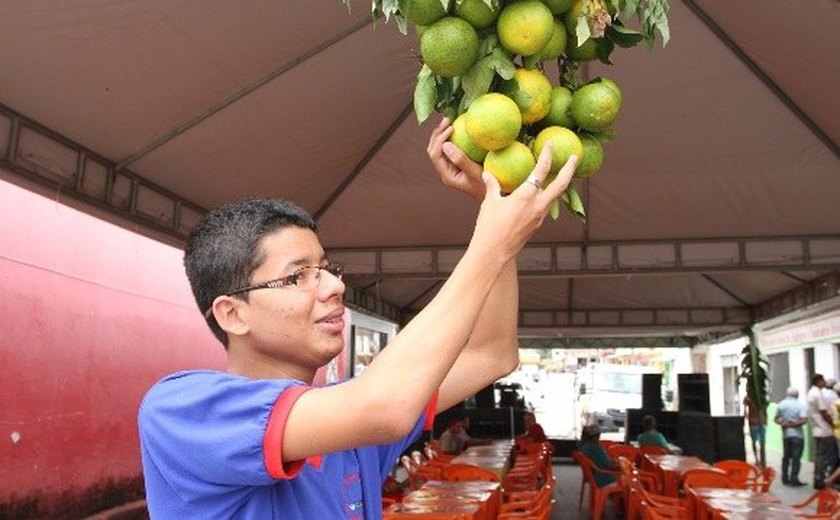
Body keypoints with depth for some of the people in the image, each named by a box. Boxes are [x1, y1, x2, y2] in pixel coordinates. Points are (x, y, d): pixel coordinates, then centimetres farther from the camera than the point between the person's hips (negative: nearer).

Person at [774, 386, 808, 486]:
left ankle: (785, 478, 15)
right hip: (797, 434, -4)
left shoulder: (781, 404, 6)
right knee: (796, 457, -3)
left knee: (786, 456, 13)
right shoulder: (800, 405, -7)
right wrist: (794, 424, -7)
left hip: (785, 435, 4)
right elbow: (804, 419, -17)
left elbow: (776, 419, 7)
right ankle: (794, 479, -7)